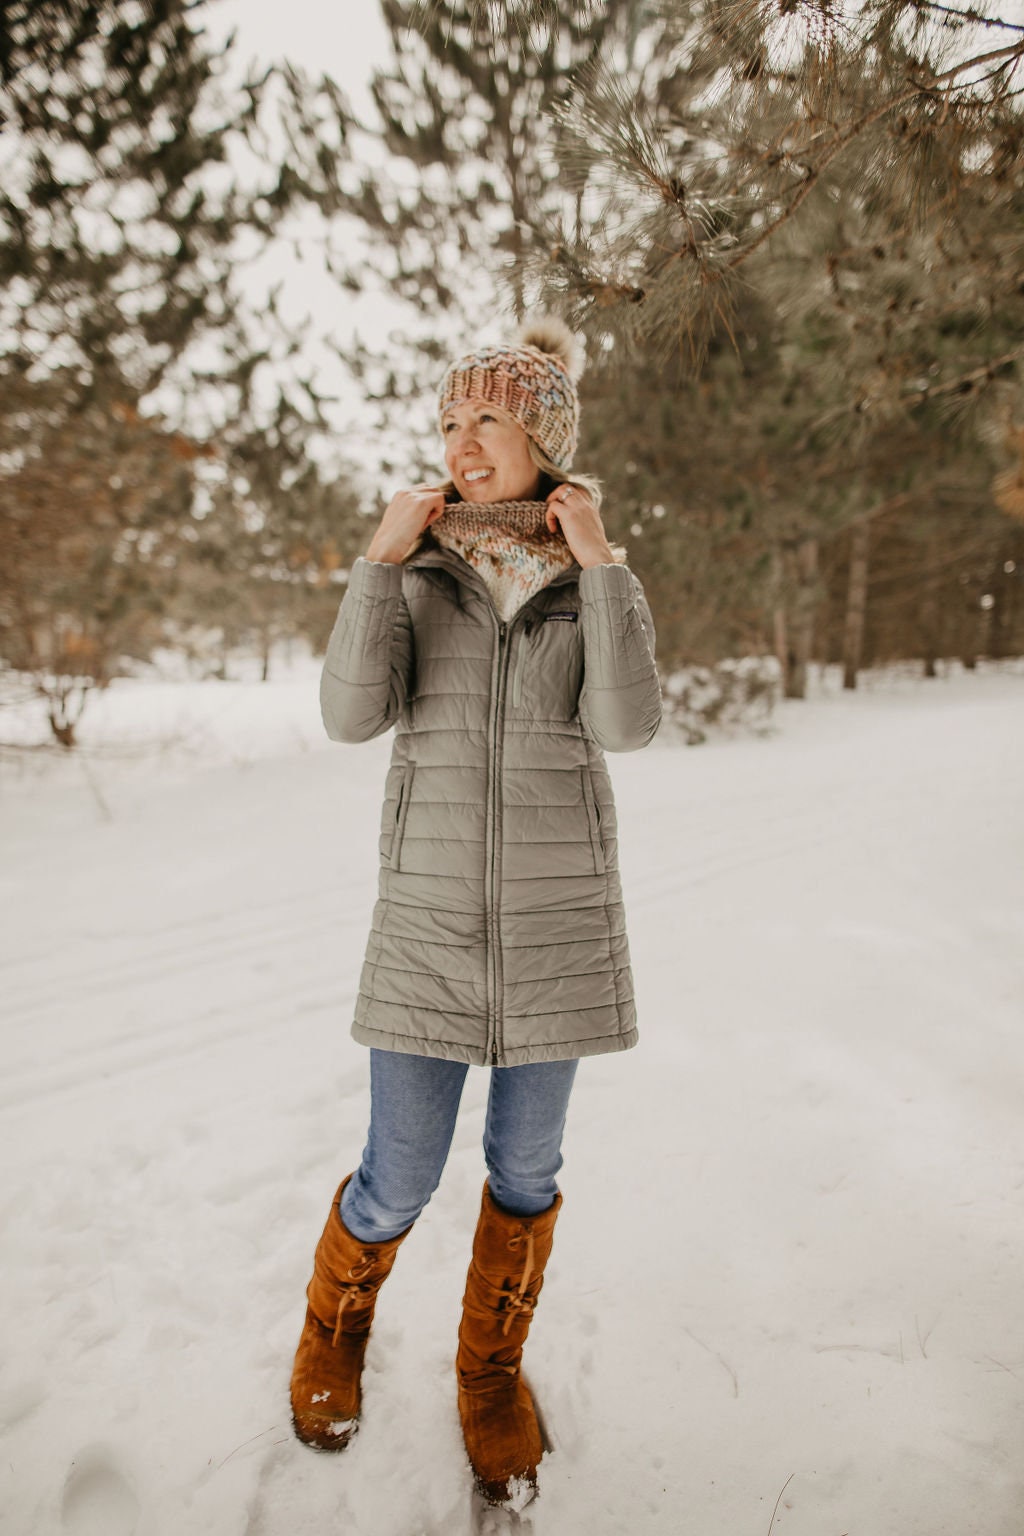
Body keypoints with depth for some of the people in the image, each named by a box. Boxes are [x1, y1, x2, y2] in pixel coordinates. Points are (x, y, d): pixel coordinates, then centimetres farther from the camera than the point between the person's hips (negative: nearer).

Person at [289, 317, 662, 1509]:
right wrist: (381, 556, -15)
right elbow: (353, 714, -13)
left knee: (526, 1164, 12)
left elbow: (626, 723, -15)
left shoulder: (597, 577, 2)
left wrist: (595, 558, -14)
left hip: (559, 908, 1)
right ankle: (335, 1321, 40)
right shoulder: (415, 567, 1)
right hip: (431, 907, 0)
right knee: (400, 1178, 5)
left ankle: (492, 1370, 38)